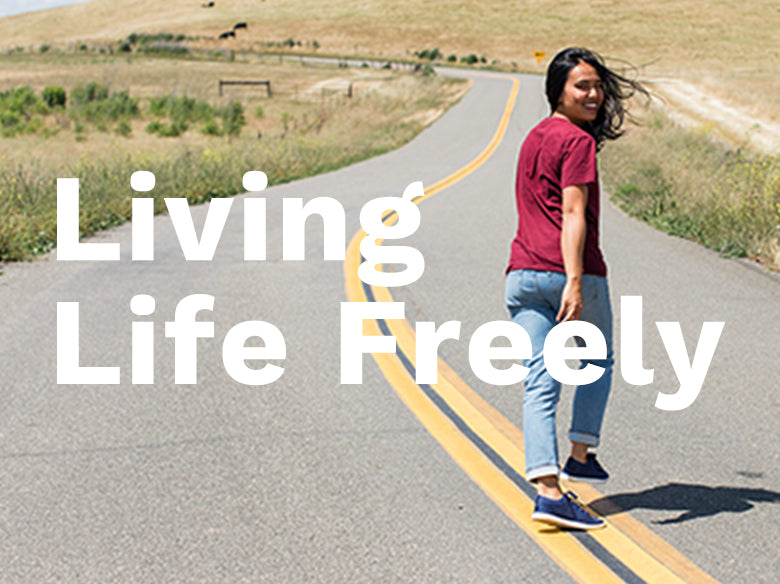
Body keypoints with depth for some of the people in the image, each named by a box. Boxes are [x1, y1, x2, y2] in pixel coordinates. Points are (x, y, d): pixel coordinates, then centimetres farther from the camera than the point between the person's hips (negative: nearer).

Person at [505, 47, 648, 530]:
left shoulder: (534, 137, 19)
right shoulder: (578, 142, -8)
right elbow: (573, 214, -19)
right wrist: (575, 281, -26)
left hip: (523, 273, 6)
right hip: (572, 272, -6)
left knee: (540, 382, -1)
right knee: (597, 362, 21)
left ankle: (548, 488, -11)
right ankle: (581, 455, 24)